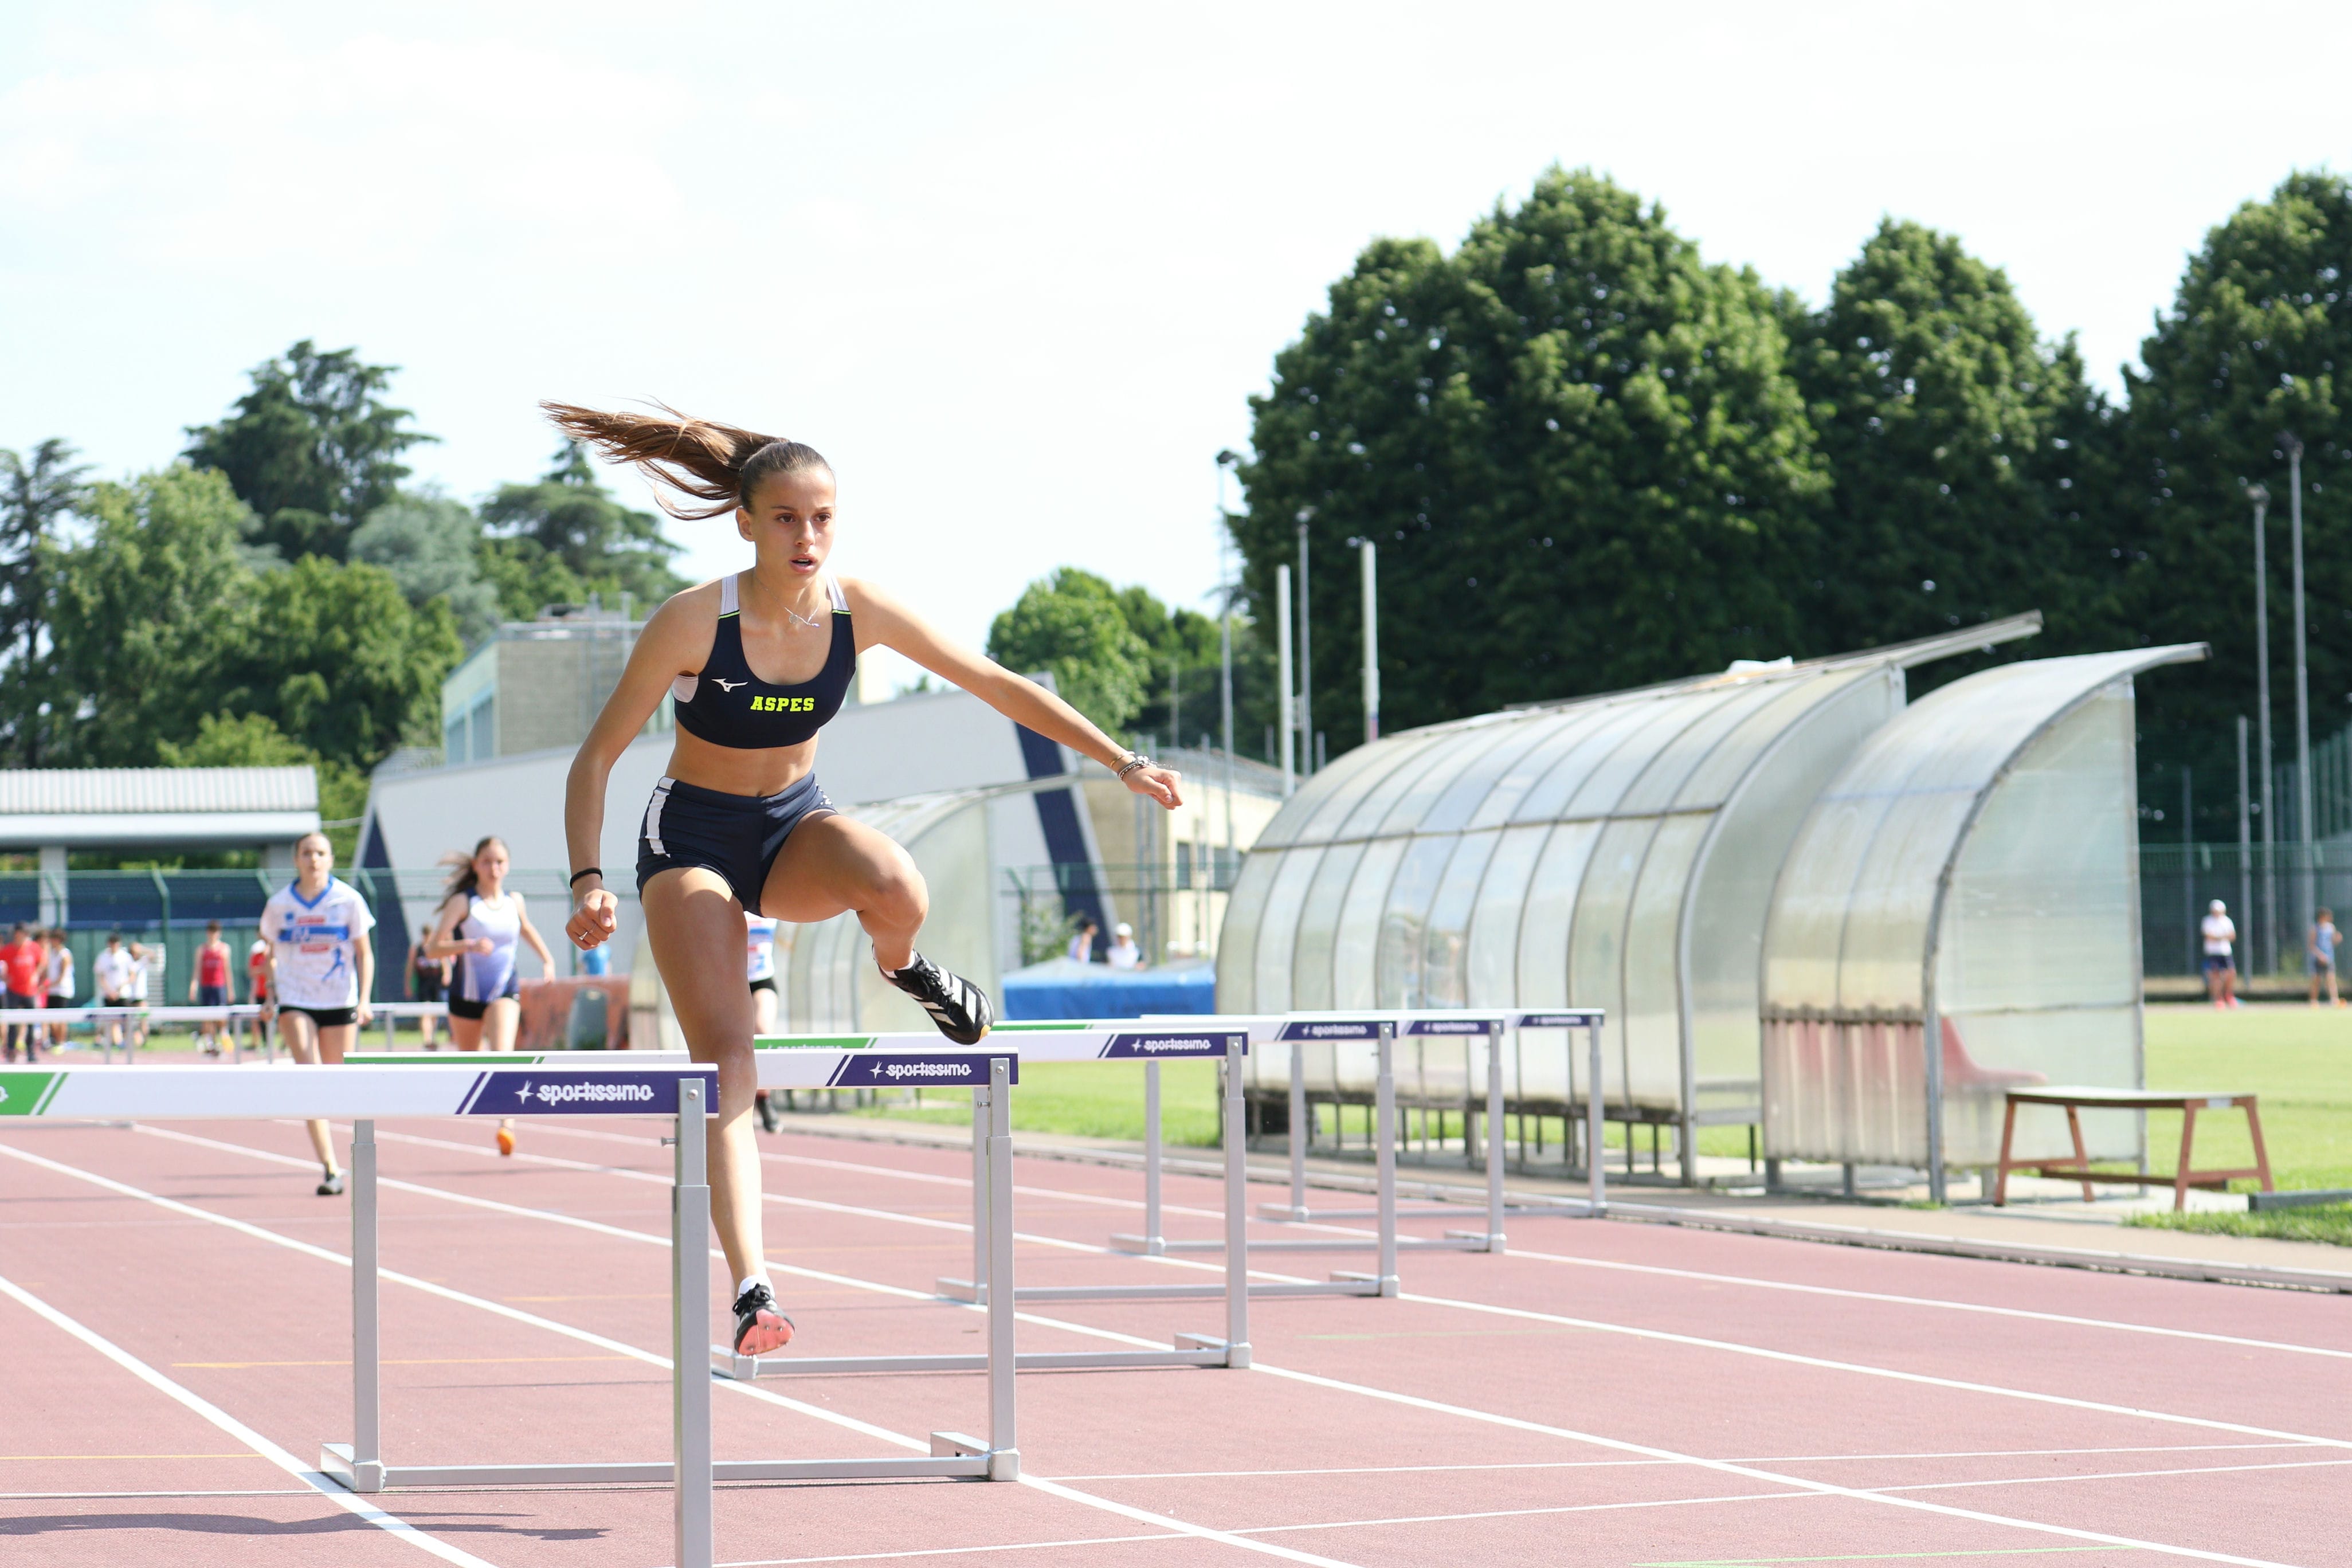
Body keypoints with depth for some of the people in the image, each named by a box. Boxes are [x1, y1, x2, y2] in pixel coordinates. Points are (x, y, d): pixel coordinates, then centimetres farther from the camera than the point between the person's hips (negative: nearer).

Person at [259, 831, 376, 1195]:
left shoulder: (348, 899, -3)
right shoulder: (279, 904, 0)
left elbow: (365, 954, 2)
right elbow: (271, 956, 13)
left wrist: (364, 999, -7)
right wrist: (270, 997, 4)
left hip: (340, 1001, 0)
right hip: (295, 1001, 0)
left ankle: (333, 1162, 28)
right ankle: (330, 1168, -20)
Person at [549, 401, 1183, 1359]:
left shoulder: (859, 611, -13)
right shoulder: (693, 623, -22)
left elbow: (995, 685, -2)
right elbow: (596, 757, -16)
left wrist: (1120, 759, -4)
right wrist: (588, 882, -29)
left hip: (796, 828, 2)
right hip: (693, 839, -2)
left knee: (894, 886, -34)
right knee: (725, 1055, -22)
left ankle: (903, 967, 4)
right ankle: (751, 1289, -24)